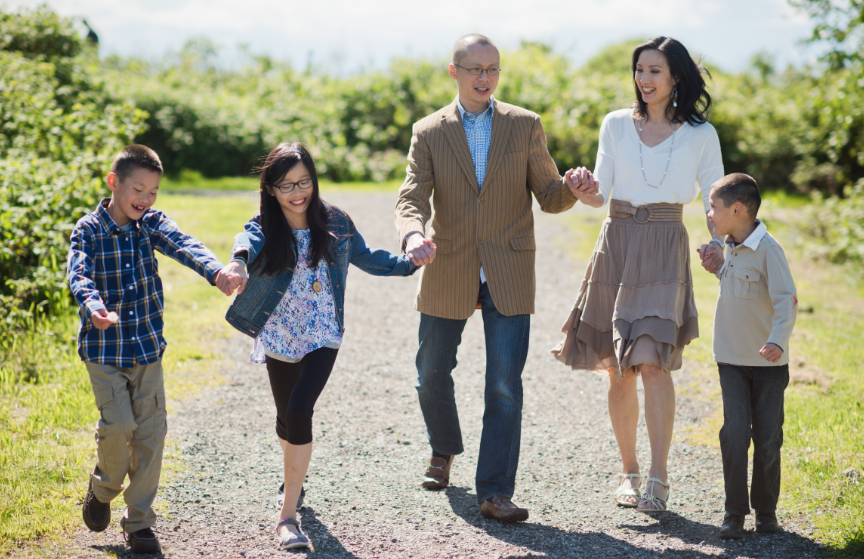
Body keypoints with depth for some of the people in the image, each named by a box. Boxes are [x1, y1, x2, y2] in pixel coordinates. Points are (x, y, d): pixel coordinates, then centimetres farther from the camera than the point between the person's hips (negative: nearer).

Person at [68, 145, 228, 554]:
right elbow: (79, 274, -22)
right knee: (118, 424, -14)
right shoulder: (88, 230, -7)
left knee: (151, 431, 1)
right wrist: (93, 307, -45)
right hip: (104, 347, -3)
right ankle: (103, 489, 18)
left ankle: (139, 521, 14)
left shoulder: (151, 224, 1)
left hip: (148, 346, 3)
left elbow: (184, 246, -17)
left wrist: (216, 271, -38)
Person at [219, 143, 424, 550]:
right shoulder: (265, 228, -11)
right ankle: (295, 476, 54)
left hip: (322, 337, -1)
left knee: (299, 410, -22)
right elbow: (248, 242, -35)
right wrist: (237, 263, -60)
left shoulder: (334, 223, -5)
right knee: (287, 417, 18)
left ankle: (288, 514, -18)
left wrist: (408, 263, -7)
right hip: (279, 339, 1)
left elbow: (366, 257, 10)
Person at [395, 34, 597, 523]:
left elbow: (549, 197, 4)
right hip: (448, 274, 1)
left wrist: (574, 189, -19)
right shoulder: (429, 132, 2)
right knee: (432, 374, 12)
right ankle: (445, 451, 40)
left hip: (508, 276, -1)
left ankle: (496, 492, -1)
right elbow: (412, 197, -7)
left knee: (505, 385, -6)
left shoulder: (526, 126, 3)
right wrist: (414, 234, -29)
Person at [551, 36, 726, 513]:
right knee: (618, 370, 4)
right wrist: (578, 189, -18)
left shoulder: (700, 134, 5)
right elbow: (600, 194, 5)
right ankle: (628, 471, 17)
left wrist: (716, 244, -13)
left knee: (652, 361, -16)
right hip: (617, 245, 3)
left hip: (664, 249, -2)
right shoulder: (616, 125, 10)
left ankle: (658, 479, -13)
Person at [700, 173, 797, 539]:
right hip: (732, 360, 5)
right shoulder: (729, 248, 7)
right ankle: (734, 513, 2)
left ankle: (766, 510, 19)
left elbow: (786, 299, -25)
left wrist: (778, 340, -37)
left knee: (768, 439, 4)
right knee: (735, 434, -5)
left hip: (768, 363, -5)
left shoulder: (768, 248, -16)